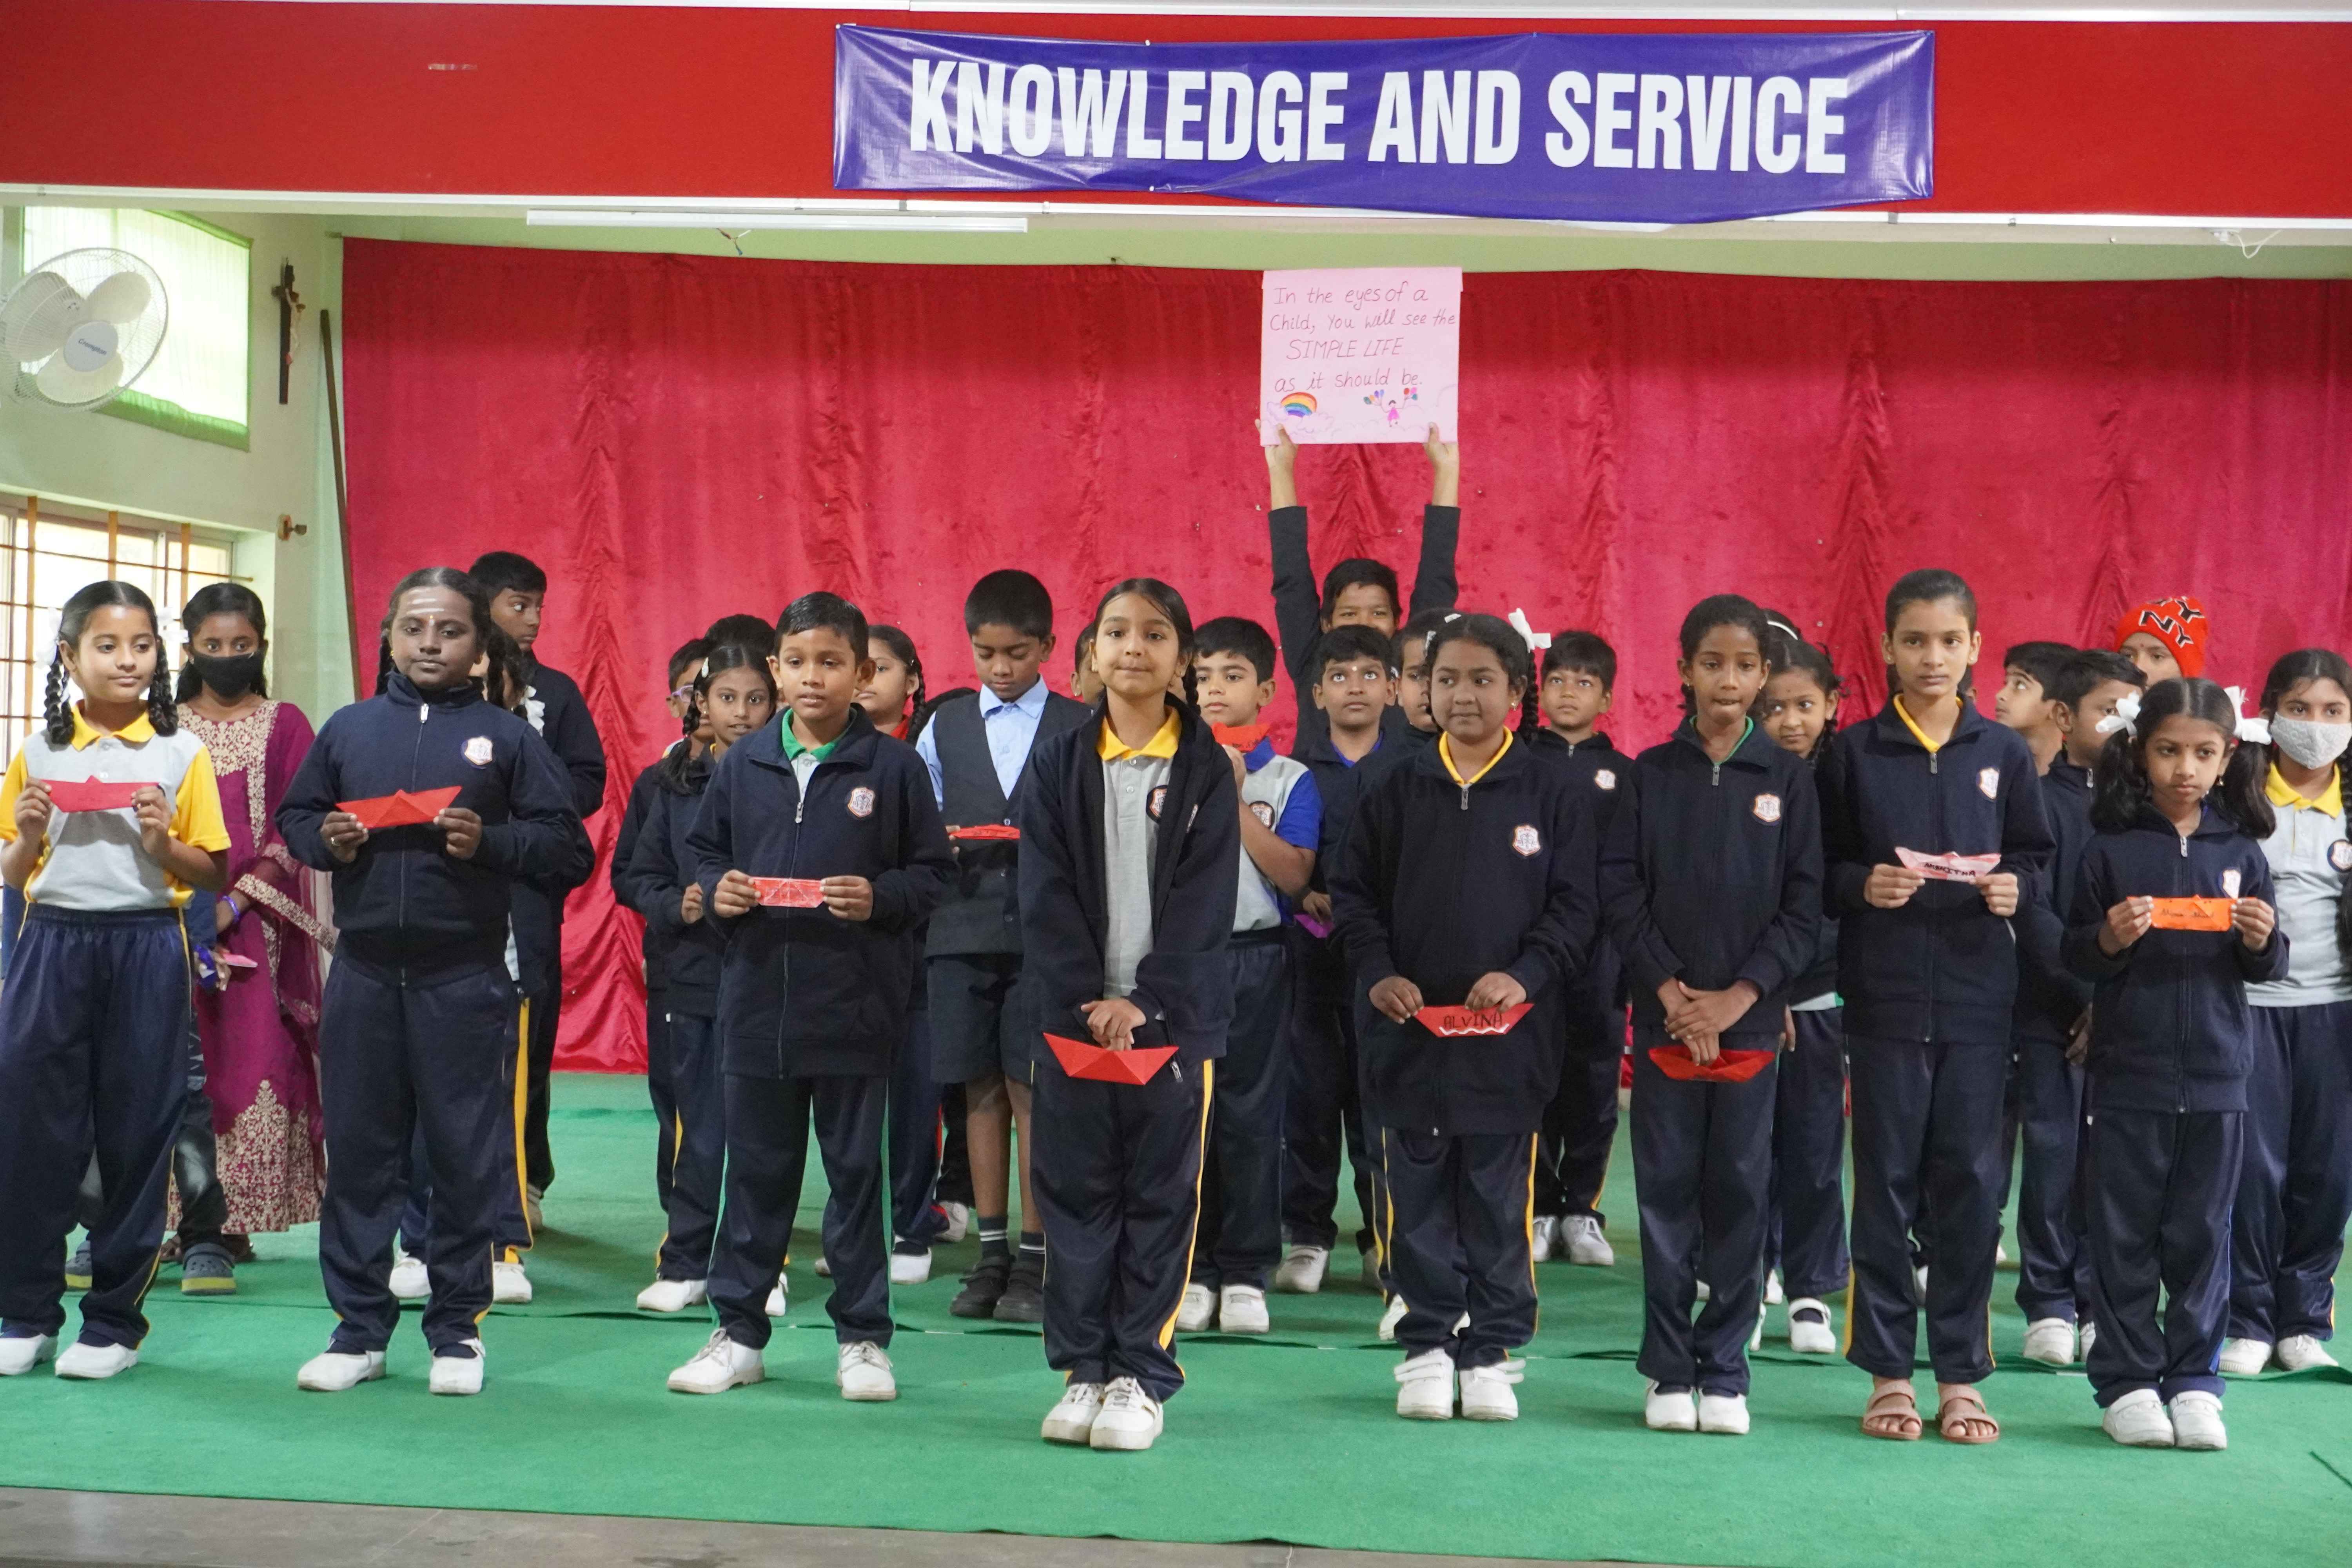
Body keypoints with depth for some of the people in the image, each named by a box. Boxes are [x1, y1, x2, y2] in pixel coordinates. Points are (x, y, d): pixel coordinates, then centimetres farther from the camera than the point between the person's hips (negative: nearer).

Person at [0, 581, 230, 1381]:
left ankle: (116, 1318, 12)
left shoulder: (181, 753, 3)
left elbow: (213, 876, 5)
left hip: (146, 948, -1)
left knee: (137, 1131, 1)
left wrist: (165, 844, -13)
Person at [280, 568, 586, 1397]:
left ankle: (457, 1328, 14)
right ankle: (359, 1328, 17)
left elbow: (568, 843, 0)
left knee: (465, 1156, 3)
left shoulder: (506, 735, 3)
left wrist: (490, 842, -14)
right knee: (358, 1149, 7)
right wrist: (326, 841, -4)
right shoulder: (349, 728, 10)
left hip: (464, 978, -2)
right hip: (363, 971, 2)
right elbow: (293, 816, 17)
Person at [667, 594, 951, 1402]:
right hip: (757, 1001, 3)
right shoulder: (743, 764, 5)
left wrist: (878, 897, -18)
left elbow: (934, 871, -1)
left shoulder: (892, 766, -3)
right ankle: (739, 1331, 22)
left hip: (854, 1007, -3)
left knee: (856, 1171, 6)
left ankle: (862, 1336, 17)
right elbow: (702, 850, 15)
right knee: (756, 1170, 12)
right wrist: (716, 889, -5)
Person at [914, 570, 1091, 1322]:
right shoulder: (944, 726, 11)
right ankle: (991, 1253, 15)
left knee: (1033, 1090, -2)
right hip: (961, 928, 3)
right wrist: (942, 842, -7)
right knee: (981, 1089, 6)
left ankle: (1034, 1259, 6)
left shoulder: (1079, 729, 3)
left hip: (1044, 930, -3)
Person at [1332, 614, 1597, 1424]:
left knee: (1500, 1203, 6)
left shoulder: (1551, 794, 2)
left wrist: (1525, 975, -14)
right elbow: (1353, 892, 8)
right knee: (1416, 1201, 7)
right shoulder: (1395, 789, 7)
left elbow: (1575, 907, 0)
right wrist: (1378, 973, -7)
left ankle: (1493, 1351, 16)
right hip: (1407, 1030, 2)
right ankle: (1427, 1346, 18)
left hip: (1511, 1032, -2)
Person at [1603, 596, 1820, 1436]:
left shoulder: (1787, 777, 4)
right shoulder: (1652, 773, 5)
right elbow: (1620, 887, 0)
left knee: (1741, 1192, 3)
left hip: (1752, 1015, 0)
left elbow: (1804, 903, 0)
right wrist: (1668, 987, -10)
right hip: (1663, 1013, 0)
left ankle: (1724, 1372, 12)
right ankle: (1669, 1372, 12)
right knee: (1666, 1192, 4)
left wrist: (1741, 994, -9)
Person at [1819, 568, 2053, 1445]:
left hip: (1977, 997, 1)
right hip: (1884, 999, -1)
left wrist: (2014, 886, -9)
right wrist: (1862, 885, -15)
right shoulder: (1855, 754, 2)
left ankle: (1961, 1372, 14)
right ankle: (1888, 1371, 13)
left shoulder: (2004, 755, 7)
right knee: (1886, 1182, 4)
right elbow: (1818, 869, 4)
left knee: (1970, 1183, 4)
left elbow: (2034, 855, 11)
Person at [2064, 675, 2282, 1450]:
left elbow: (2269, 966, 10)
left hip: (2215, 1074, 2)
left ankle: (2194, 1380, 16)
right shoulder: (2111, 850, -1)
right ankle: (2126, 1383, 13)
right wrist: (2110, 939, -18)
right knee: (2124, 1234, 4)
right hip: (2127, 1073, -2)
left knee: (2201, 1234, 7)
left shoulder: (2241, 852, 5)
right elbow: (2074, 956, 2)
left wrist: (2263, 941, -11)